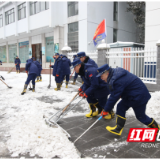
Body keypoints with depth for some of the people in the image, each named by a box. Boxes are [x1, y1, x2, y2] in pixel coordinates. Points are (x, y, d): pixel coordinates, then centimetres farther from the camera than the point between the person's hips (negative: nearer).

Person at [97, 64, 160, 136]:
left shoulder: (117, 81, -30)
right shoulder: (115, 73, 0)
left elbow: (114, 97, -25)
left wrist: (106, 110, -14)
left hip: (139, 97, -9)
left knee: (140, 116, 8)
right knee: (120, 107, 3)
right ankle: (119, 128, 7)